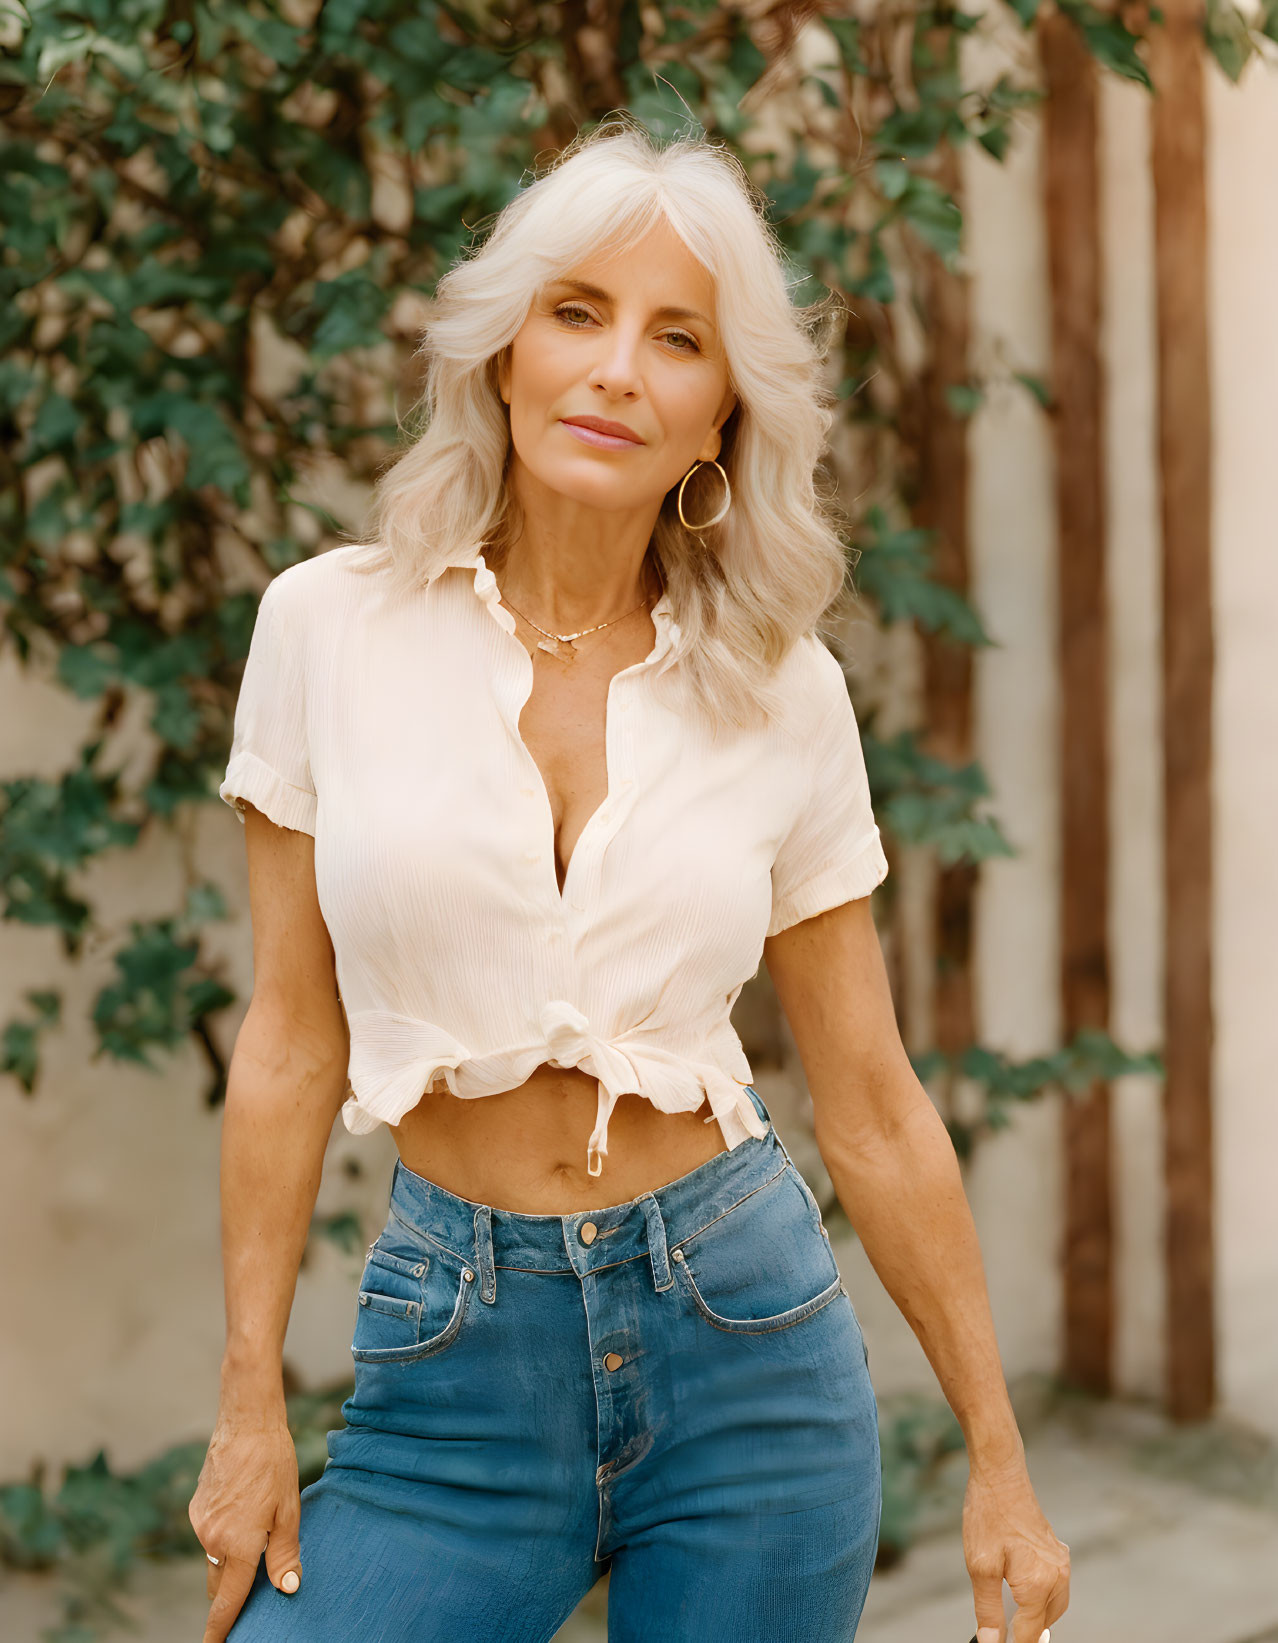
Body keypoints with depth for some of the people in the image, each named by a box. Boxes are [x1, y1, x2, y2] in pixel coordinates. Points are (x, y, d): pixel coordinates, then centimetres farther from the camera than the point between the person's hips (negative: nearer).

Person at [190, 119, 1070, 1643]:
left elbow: (874, 1109, 3)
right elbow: (291, 1038, 1)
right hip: (450, 1364, 0)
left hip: (746, 1345, 1)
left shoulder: (784, 693, -2)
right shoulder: (335, 625, -3)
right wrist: (250, 1406, 0)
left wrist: (999, 1461, 5)